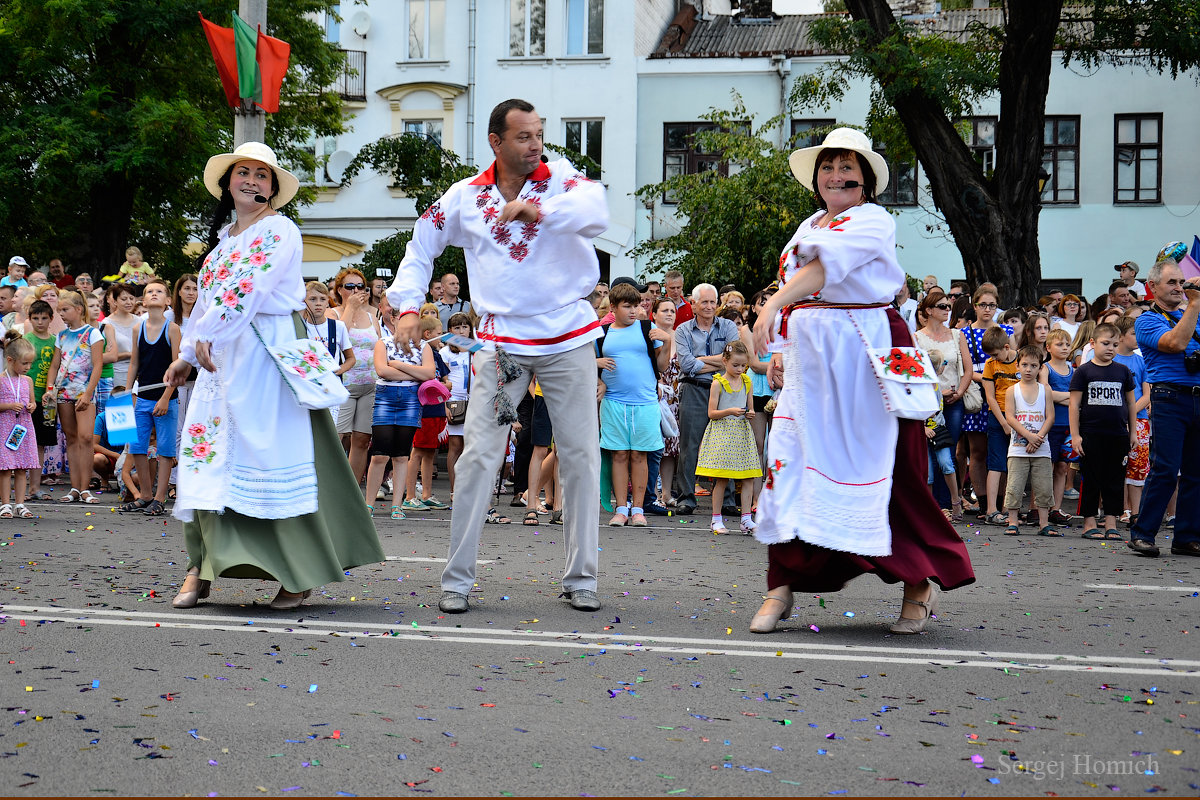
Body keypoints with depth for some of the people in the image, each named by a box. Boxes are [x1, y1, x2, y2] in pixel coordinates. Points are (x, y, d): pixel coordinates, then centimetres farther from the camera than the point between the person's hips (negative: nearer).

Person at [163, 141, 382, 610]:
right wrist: (187, 355, 19)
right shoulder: (223, 236, 20)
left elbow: (249, 289, -15)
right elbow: (207, 298, 24)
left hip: (267, 352, -8)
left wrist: (205, 336, -15)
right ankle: (201, 569, 3)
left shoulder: (279, 229, -5)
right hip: (221, 358, 8)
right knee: (210, 450, 0)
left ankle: (301, 575, -2)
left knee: (272, 449, -8)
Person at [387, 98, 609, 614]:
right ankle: (456, 579, 3)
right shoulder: (466, 197, 4)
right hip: (501, 342, 0)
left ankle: (580, 579, 14)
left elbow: (596, 210, -23)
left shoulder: (561, 178, -2)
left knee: (580, 455, 3)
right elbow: (422, 245, 17)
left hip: (568, 338, 0)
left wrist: (539, 210, -38)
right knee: (478, 456, -5)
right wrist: (408, 305, 6)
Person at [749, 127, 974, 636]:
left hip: (864, 355, -7)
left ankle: (920, 585, 10)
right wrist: (784, 348, 13)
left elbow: (827, 264, -23)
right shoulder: (809, 227, 19)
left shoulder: (873, 221, -6)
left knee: (881, 468, -4)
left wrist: (772, 306, -35)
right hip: (811, 360, 7)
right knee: (789, 460, -3)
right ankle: (782, 586, 0)